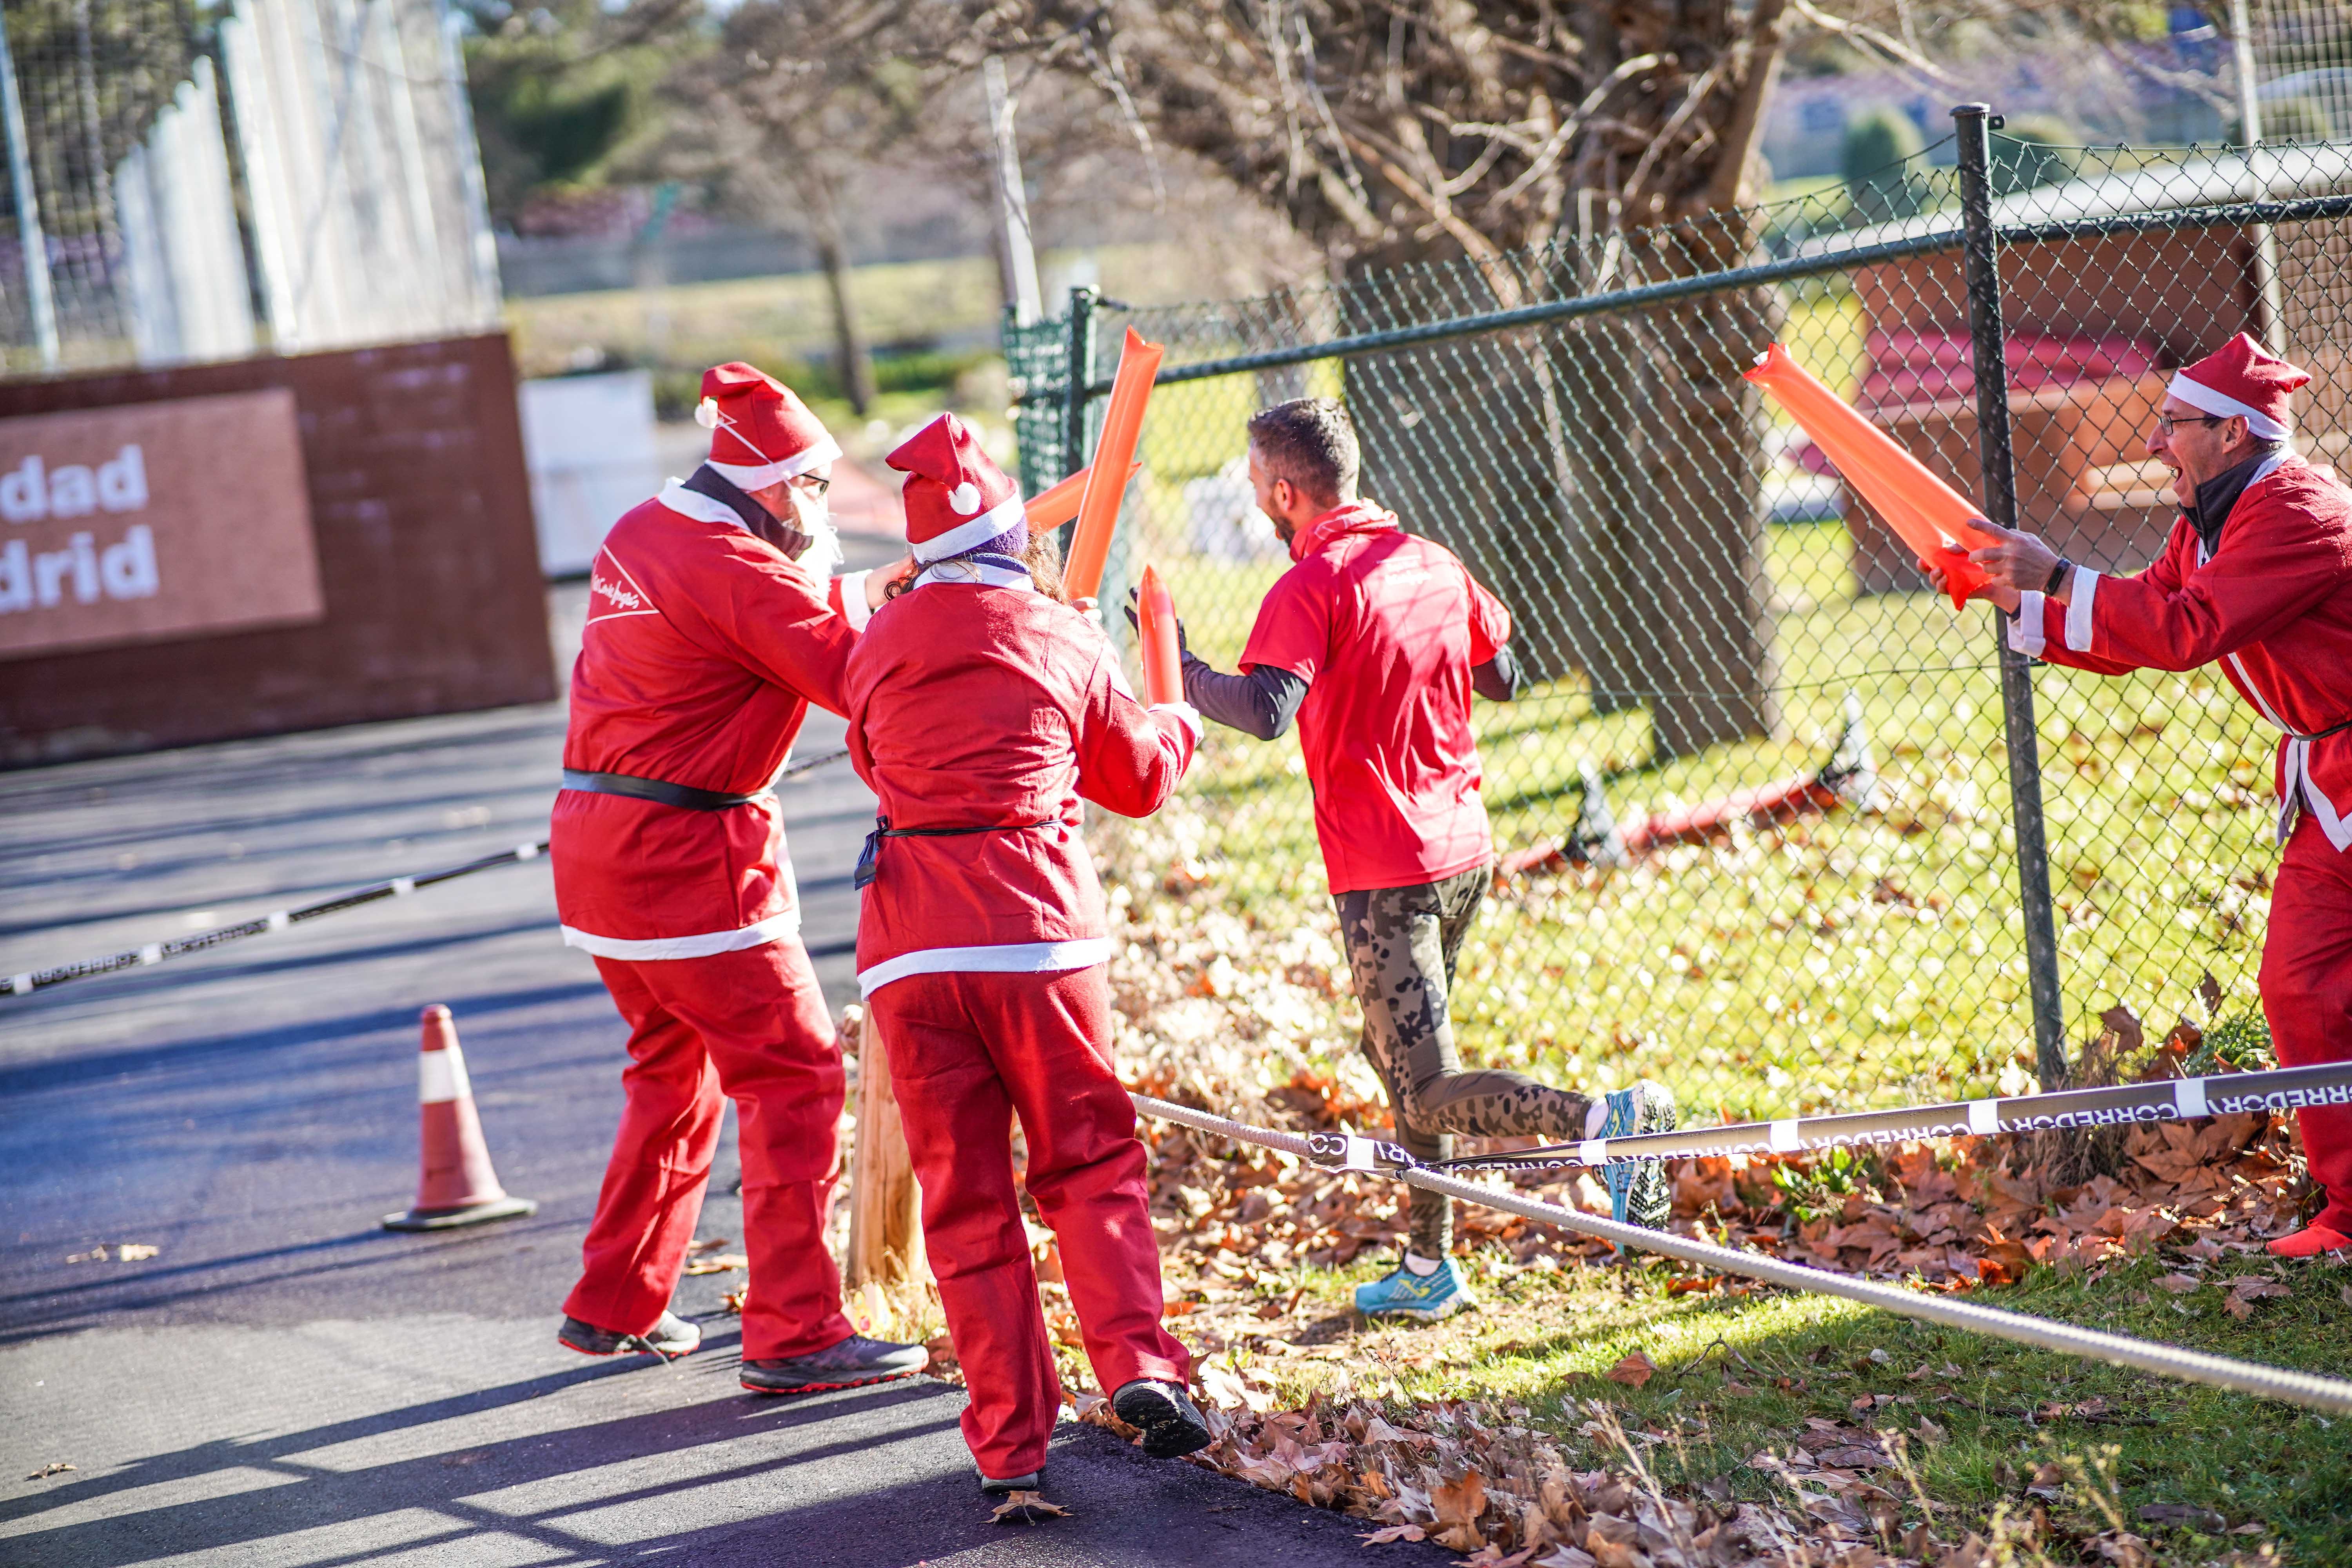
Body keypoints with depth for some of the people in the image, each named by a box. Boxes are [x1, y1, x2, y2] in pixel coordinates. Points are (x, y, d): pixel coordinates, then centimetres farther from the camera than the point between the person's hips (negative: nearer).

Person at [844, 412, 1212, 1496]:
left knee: (964, 1197, 6)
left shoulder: (880, 646, 8)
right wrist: (1179, 723, 39)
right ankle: (1138, 1366, -6)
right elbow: (1139, 778, 17)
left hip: (908, 950, 1)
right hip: (1038, 929, -1)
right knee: (1090, 1162, 13)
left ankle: (1011, 1445, 4)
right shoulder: (1065, 640, 3)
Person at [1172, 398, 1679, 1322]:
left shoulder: (1310, 589, -13)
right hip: (1464, 850, 8)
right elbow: (1503, 682, 19)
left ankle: (1605, 1122, -27)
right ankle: (1428, 1269, 25)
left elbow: (1267, 710, -28)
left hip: (1383, 871, -8)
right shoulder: (1431, 562, 8)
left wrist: (1183, 675, -13)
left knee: (1428, 1095, -7)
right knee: (1400, 1051, 21)